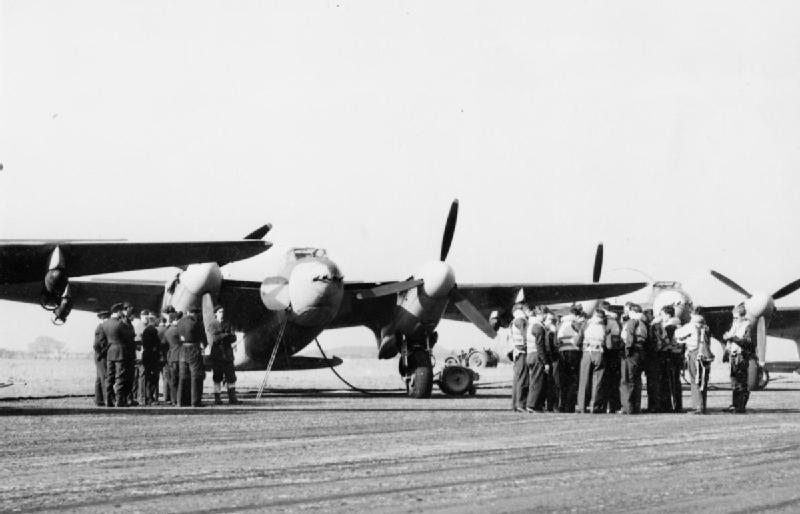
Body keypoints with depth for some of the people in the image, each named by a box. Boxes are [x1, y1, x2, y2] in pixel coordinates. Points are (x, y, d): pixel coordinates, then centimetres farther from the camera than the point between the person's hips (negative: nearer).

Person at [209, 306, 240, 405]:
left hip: (228, 355, 3)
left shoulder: (227, 324, 14)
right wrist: (226, 335, -5)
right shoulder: (212, 325, 2)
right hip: (217, 355, -3)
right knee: (217, 378, -1)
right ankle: (217, 398, 4)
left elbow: (233, 338, 3)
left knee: (231, 377, -3)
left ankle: (232, 397, -1)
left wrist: (221, 337, -11)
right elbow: (215, 337, -13)